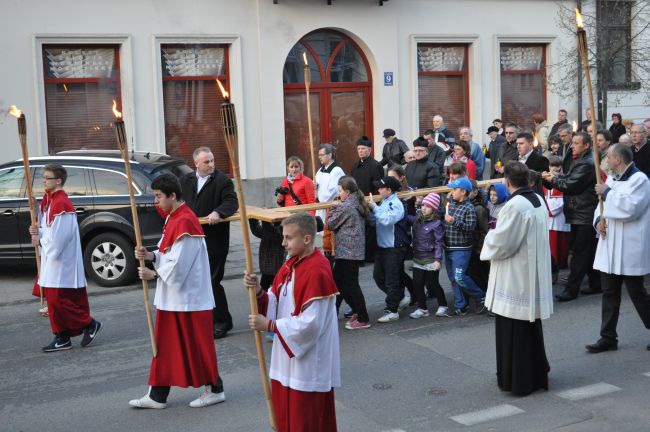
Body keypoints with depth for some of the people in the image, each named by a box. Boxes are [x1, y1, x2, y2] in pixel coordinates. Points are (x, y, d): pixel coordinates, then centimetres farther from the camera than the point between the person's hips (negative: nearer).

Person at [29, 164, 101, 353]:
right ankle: (62, 337, 18)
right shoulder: (48, 201, 13)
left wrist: (40, 239, -8)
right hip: (51, 261, 10)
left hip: (61, 262, -10)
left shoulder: (61, 204, -18)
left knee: (58, 299, -8)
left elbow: (59, 236, -22)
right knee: (53, 299, 11)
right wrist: (38, 233, -2)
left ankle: (90, 324, 6)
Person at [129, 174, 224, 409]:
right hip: (172, 296, 10)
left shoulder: (185, 222, -21)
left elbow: (180, 264, -22)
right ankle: (157, 395, 21)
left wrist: (154, 274, -10)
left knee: (197, 344, 2)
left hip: (188, 296, -10)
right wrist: (151, 255, -2)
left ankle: (215, 390, 17)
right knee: (165, 345, 13)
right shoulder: (173, 218, 11)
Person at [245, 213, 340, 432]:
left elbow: (310, 324, -25)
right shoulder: (291, 265, 6)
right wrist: (258, 292, -10)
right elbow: (275, 304, 10)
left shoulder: (317, 272, -22)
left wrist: (269, 325, -19)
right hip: (287, 358, 9)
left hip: (308, 363, -9)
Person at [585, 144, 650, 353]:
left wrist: (607, 193, -16)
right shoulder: (612, 178, 14)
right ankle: (608, 338, 16)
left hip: (630, 249, -8)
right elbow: (603, 204, 16)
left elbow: (629, 208, -24)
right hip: (610, 246, 8)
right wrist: (598, 220, -4)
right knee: (609, 293, 9)